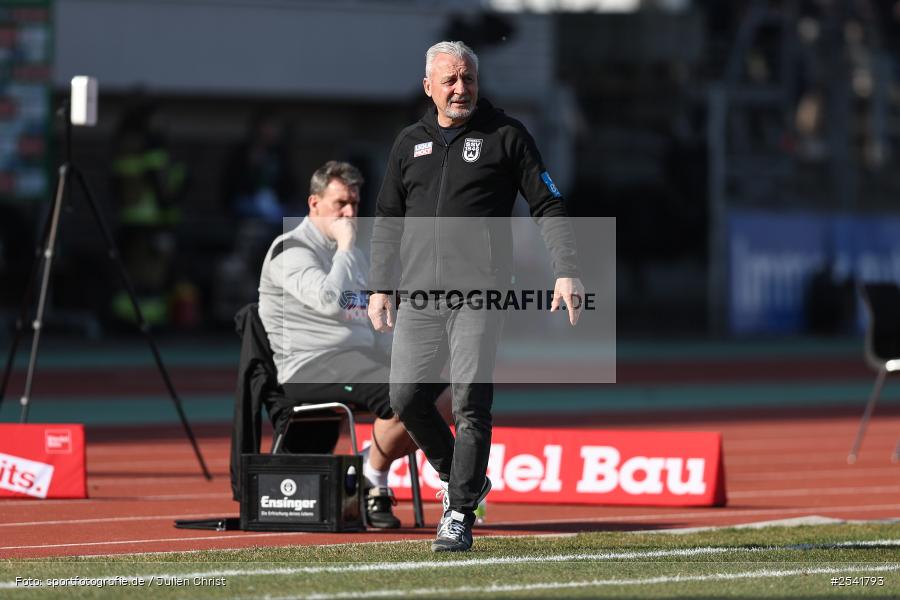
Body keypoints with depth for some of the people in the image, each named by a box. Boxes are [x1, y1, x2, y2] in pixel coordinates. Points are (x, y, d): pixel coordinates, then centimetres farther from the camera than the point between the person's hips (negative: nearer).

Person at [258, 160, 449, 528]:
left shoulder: (353, 255, 24)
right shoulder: (292, 250, -6)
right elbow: (329, 301, -24)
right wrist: (345, 244, -13)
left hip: (359, 360, 9)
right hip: (311, 368, -9)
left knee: (443, 397, -4)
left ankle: (373, 472, 2)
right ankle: (372, 481, -11)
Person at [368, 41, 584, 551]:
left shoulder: (506, 136, 4)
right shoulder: (409, 144, 16)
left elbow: (549, 207, 2)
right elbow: (389, 220, 22)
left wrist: (567, 272, -9)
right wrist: (381, 287, 14)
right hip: (417, 297, 4)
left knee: (471, 403, -11)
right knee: (406, 396, 0)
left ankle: (460, 517, -8)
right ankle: (461, 480, 23)